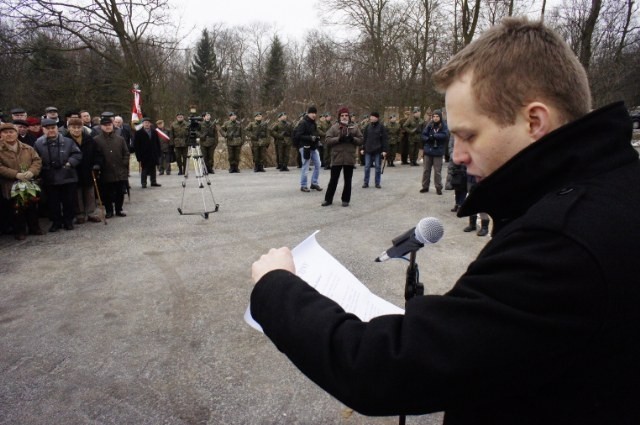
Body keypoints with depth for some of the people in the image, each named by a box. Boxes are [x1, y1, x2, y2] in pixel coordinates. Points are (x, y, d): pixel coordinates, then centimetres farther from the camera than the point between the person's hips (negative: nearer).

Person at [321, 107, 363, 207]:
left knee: (347, 180, 8)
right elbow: (327, 140, -5)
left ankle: (345, 200, 19)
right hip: (336, 158, -1)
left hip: (349, 158, 2)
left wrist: (353, 139, -12)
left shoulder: (354, 128, 8)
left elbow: (360, 140, 8)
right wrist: (338, 139, -18)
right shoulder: (334, 127, 3)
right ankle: (328, 199, 16)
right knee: (333, 180, 5)